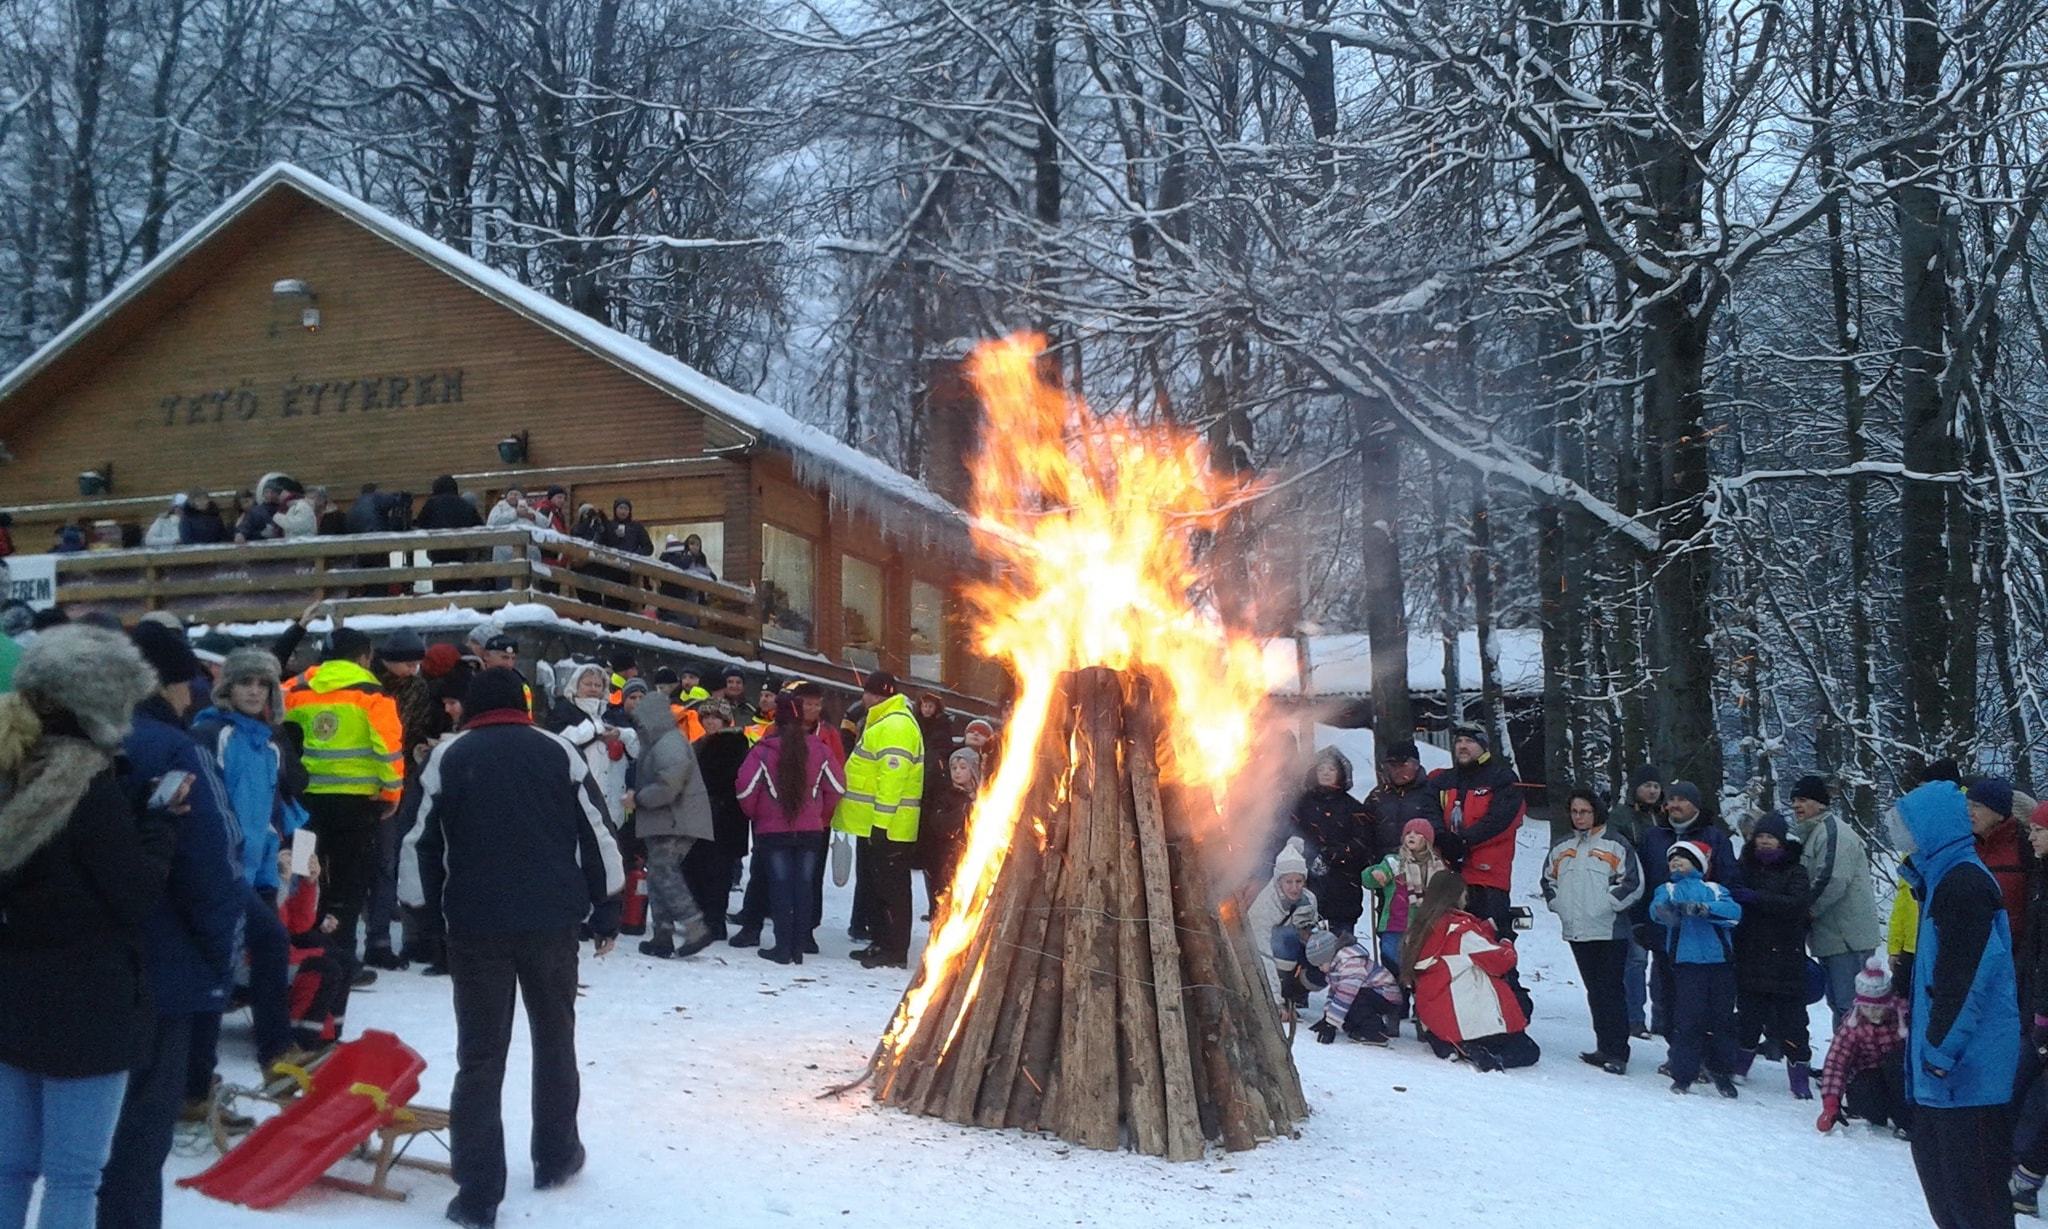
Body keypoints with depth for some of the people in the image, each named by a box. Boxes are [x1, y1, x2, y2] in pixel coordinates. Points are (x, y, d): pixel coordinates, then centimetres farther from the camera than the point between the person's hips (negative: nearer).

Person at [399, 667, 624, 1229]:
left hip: (475, 924, -1)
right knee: (554, 1039, 19)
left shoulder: (448, 756, 4)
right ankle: (555, 1158, 28)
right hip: (552, 921, 1)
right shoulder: (559, 751, 5)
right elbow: (597, 835, 3)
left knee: (480, 1056, 3)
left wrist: (424, 915, 10)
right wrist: (606, 913, 10)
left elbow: (422, 843, 2)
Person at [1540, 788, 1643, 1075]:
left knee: (1611, 991, -7)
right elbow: (1548, 880, 22)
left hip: (1610, 932, -6)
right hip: (1576, 932, 6)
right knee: (1594, 991, 11)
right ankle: (1604, 1047, 18)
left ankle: (1617, 1053, -4)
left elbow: (1634, 882, -10)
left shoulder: (1615, 846, -4)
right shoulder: (1561, 848, 13)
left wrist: (1607, 905, -13)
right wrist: (1558, 905, 8)